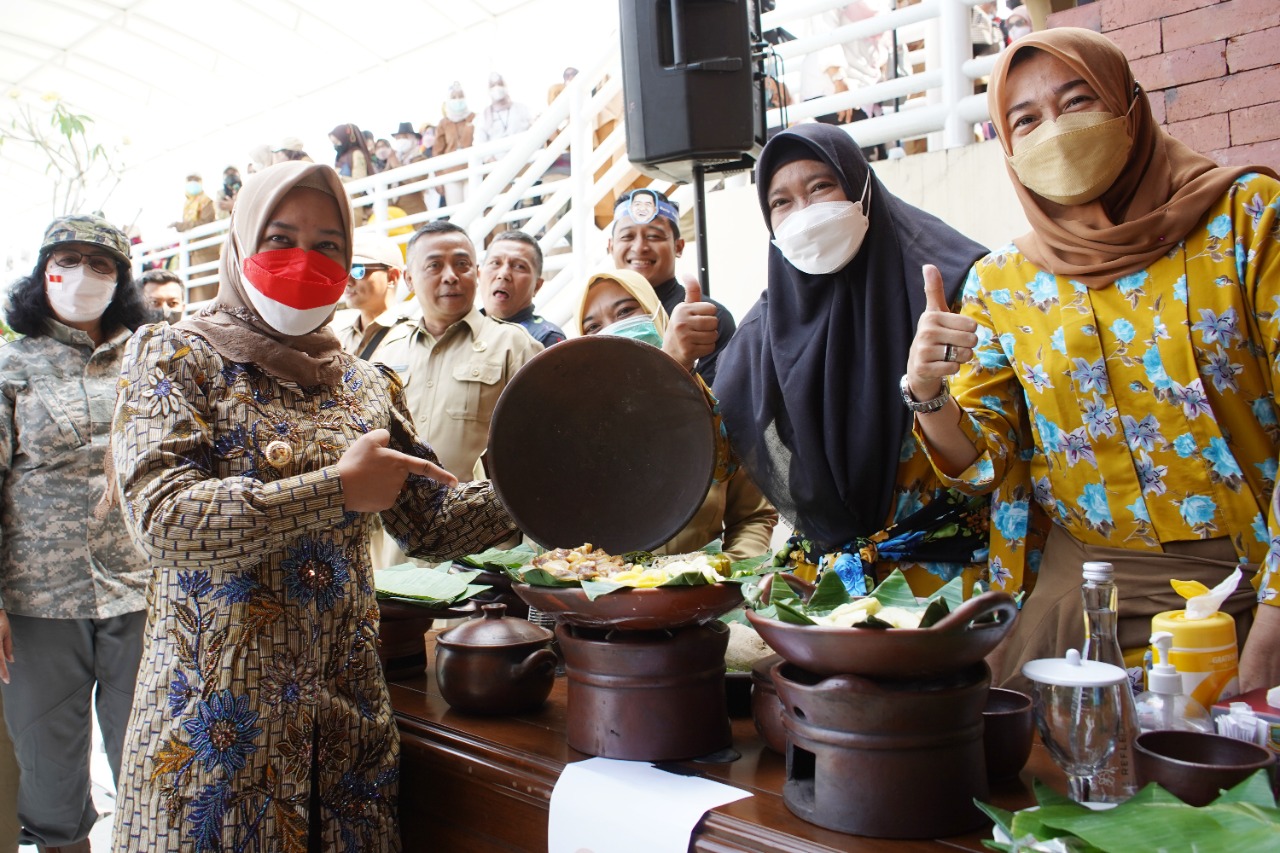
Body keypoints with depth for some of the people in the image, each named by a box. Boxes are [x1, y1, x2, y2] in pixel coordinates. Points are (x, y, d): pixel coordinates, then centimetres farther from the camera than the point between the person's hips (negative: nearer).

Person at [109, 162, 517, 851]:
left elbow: (431, 525, 9)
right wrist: (338, 488, -22)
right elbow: (161, 517, -18)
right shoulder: (176, 357, -3)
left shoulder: (368, 385, 10)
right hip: (215, 717, -4)